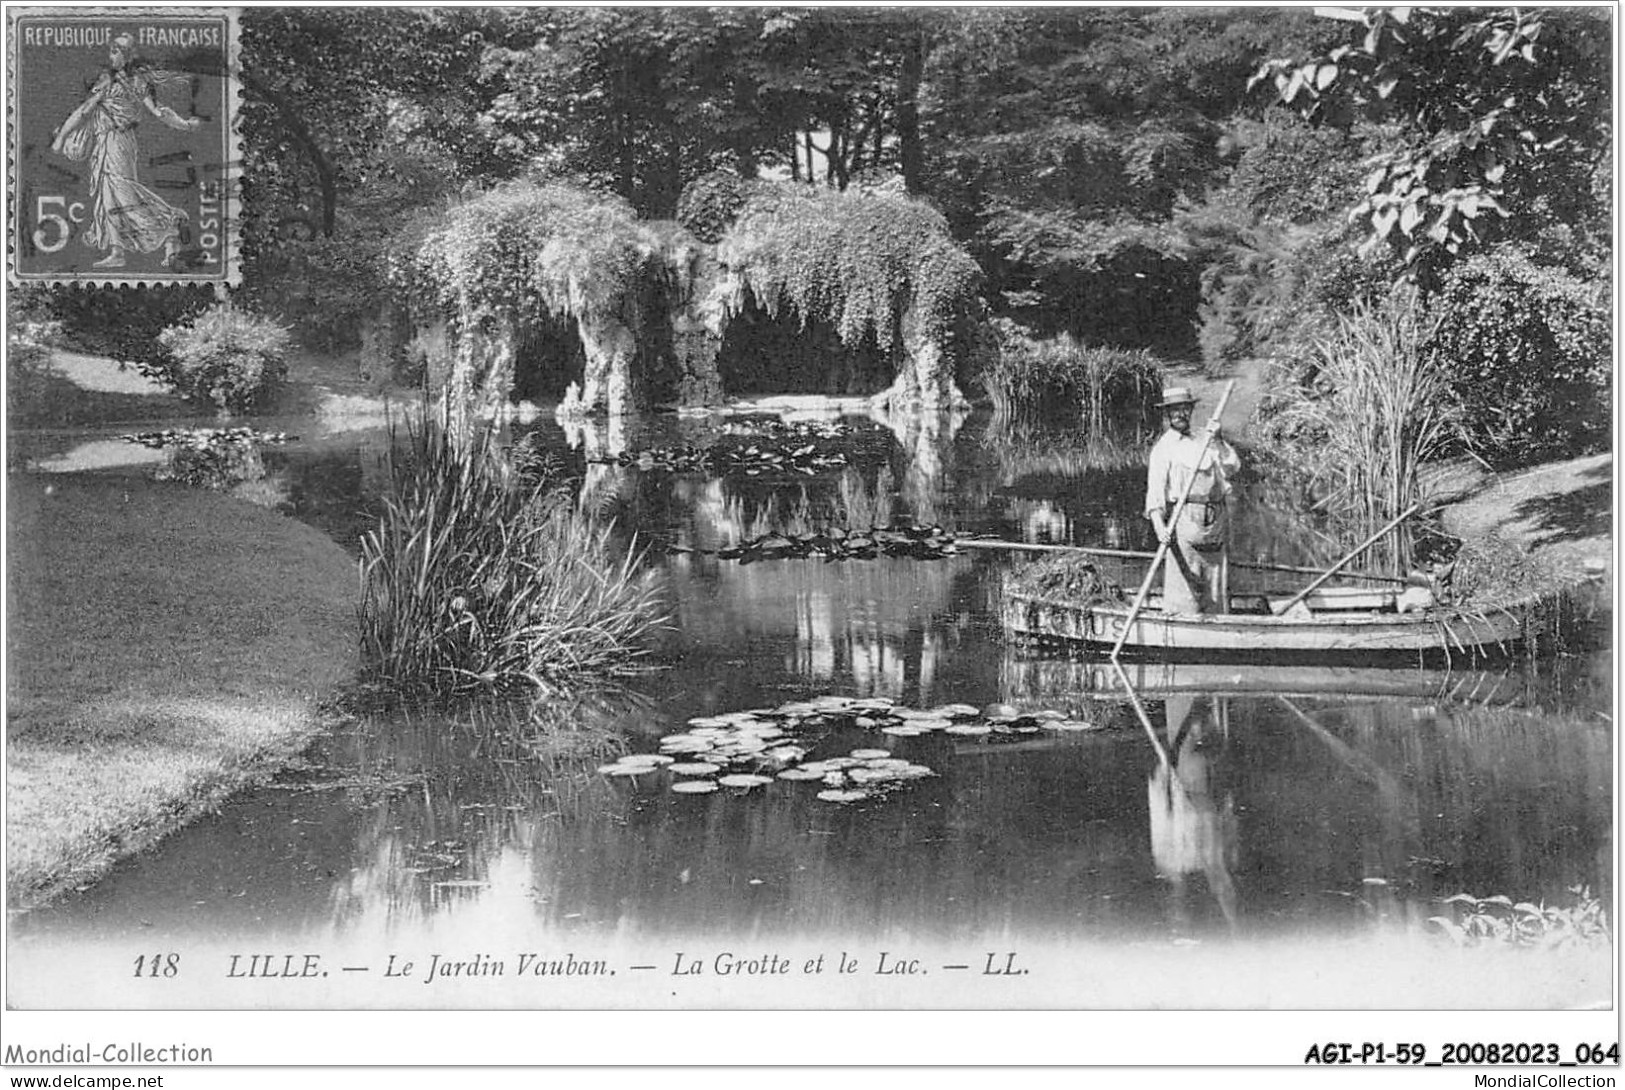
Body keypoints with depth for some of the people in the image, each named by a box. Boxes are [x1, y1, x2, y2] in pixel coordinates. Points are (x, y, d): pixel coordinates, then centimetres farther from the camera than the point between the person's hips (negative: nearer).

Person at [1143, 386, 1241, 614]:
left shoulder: (1204, 442, 19)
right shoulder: (1164, 447, 2)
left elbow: (1232, 468, 8)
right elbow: (1155, 487, -9)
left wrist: (1218, 442, -7)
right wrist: (1159, 525, -23)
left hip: (1216, 521, 5)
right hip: (1184, 519, -5)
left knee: (1216, 584, 7)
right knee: (1181, 586, -11)